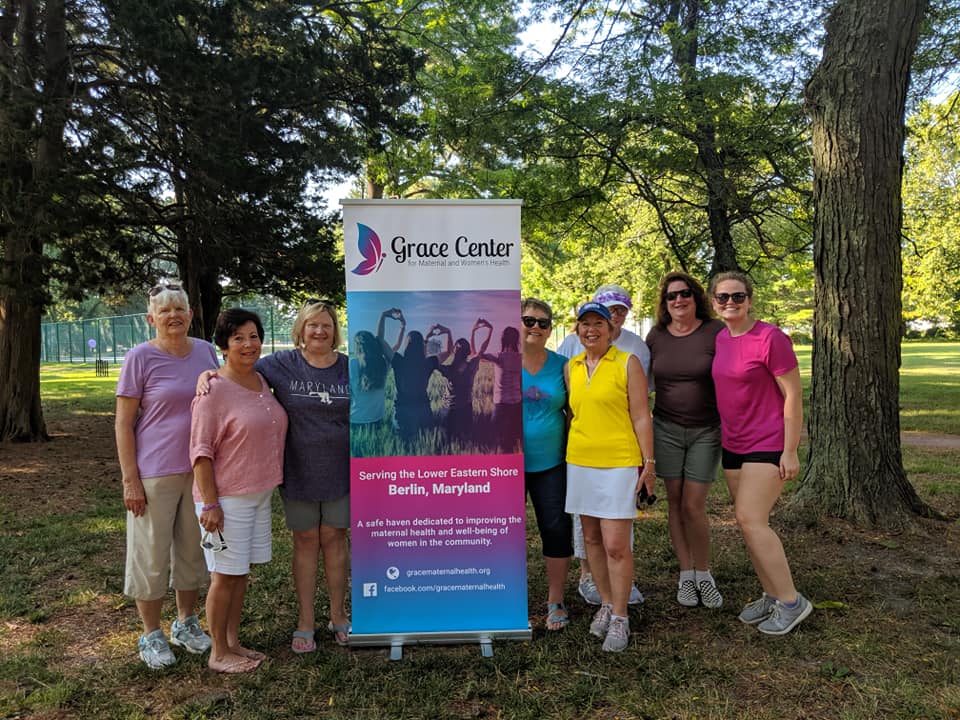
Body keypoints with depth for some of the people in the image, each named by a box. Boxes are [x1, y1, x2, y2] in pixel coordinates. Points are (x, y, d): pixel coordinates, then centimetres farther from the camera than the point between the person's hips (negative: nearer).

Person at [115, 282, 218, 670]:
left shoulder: (205, 351, 4)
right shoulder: (140, 357, -8)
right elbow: (123, 423, -8)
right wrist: (130, 480, -11)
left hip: (200, 471, 5)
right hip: (155, 474, -4)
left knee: (193, 549, 15)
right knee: (152, 553, 6)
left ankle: (186, 623, 33)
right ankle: (151, 635, 24)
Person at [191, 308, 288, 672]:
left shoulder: (261, 382, 8)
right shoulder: (215, 390, -15)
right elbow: (200, 451, -16)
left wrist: (271, 483, 19)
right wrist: (210, 503, -19)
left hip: (259, 493, 8)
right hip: (226, 498, -7)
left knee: (242, 572, 16)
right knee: (226, 575, 3)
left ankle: (232, 642, 31)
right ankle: (218, 653, 19)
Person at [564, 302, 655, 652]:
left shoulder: (627, 363, -5)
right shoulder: (571, 368, 8)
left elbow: (641, 417, -5)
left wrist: (649, 462, -6)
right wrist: (567, 455, 14)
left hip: (619, 462, -5)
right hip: (579, 462, 5)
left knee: (616, 544, -6)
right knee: (591, 538, 13)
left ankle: (619, 618, 10)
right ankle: (606, 604, 30)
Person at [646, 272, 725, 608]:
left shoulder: (715, 331, -7)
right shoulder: (656, 335, 2)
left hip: (706, 431, -2)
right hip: (666, 429, 3)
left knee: (693, 506, -4)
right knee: (675, 503, 7)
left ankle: (703, 574, 19)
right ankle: (685, 575, 22)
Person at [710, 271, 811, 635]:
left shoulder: (770, 338, -15)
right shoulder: (718, 339, 5)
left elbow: (793, 395, -15)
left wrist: (790, 451, -15)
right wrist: (719, 437, 14)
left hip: (768, 445, -7)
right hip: (733, 445, 7)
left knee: (750, 520, -11)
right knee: (748, 522, 10)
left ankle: (791, 601, 4)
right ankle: (771, 595, 24)